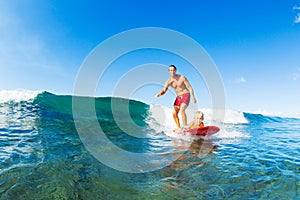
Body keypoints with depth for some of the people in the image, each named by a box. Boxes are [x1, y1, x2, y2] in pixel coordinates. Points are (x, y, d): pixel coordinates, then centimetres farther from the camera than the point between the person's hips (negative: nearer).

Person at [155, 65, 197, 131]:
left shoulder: (182, 77, -11)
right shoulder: (169, 81, -2)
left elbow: (189, 87, -8)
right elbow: (164, 90, -10)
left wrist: (193, 97, -14)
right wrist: (159, 94, -32)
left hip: (186, 95, -5)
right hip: (178, 97, 5)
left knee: (182, 110, -25)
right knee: (174, 113, -1)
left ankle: (185, 127, -14)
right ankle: (179, 128, 13)